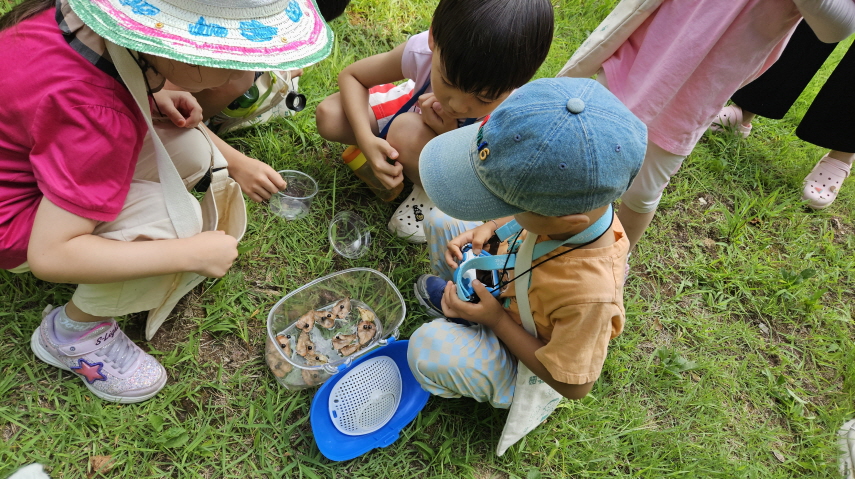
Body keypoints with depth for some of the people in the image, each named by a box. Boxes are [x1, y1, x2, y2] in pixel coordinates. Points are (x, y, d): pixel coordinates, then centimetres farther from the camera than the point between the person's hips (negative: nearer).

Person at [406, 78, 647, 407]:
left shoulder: (590, 296, -43)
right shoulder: (570, 205, -25)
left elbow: (573, 385, -26)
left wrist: (497, 320, -27)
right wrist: (490, 227, -17)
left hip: (529, 358, -5)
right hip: (506, 286, 6)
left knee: (430, 348, -30)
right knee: (443, 221, -1)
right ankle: (461, 298, 19)